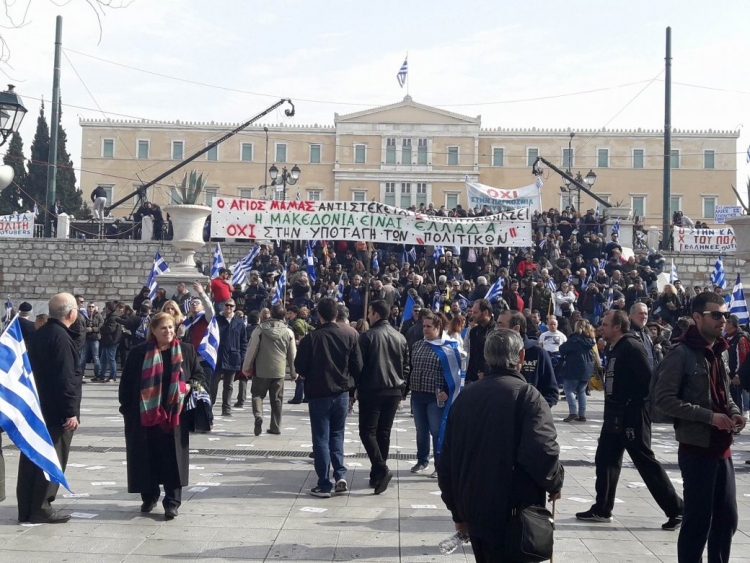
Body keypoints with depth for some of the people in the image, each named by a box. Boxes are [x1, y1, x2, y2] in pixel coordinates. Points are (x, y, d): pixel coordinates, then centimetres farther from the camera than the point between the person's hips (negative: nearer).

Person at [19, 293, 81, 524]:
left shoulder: (38, 335, 11)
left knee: (32, 457, 11)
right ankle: (41, 508, 3)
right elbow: (66, 379, -22)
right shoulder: (61, 338, -18)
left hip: (36, 407, 9)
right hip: (55, 411, -9)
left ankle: (26, 509, 17)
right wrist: (71, 412, -19)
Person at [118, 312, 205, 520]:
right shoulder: (139, 353, 1)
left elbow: (199, 375, 13)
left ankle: (172, 501, 6)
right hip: (144, 415, 0)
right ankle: (149, 497, 24)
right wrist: (127, 409, 0)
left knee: (172, 458, 0)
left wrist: (190, 386, -7)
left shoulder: (187, 350, 4)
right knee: (147, 458, 8)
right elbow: (127, 383, 4)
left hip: (174, 415, 0)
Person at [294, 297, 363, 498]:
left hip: (318, 394, -3)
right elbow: (358, 366, -2)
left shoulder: (310, 338, -13)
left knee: (321, 439, 5)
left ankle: (324, 484, 4)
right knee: (337, 435, 18)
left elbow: (300, 368, -7)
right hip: (342, 393, 3)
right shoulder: (350, 337, -5)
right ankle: (340, 475, 6)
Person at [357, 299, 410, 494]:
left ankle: (381, 469, -17)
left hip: (371, 390, -5)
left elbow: (359, 365, -8)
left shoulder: (368, 336, -9)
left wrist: (354, 389, 1)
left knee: (368, 431, -1)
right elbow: (406, 366, 11)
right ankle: (377, 474, 15)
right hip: (394, 391, 6)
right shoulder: (400, 337, 8)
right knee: (384, 432, 11)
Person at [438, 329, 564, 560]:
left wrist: (458, 511, 17)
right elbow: (543, 453, -25)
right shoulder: (526, 395, -11)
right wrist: (555, 484, -4)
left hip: (474, 511, 6)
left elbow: (447, 461, 8)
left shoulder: (466, 395, 5)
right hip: (514, 517, -6)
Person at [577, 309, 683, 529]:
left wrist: (634, 403, -16)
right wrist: (612, 407, 11)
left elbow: (649, 379, -23)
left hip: (632, 416, -10)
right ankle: (601, 509, 21)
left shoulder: (631, 347, -17)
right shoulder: (616, 349, 13)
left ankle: (676, 510, 6)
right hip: (615, 416, 10)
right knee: (605, 460, 12)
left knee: (646, 463, -4)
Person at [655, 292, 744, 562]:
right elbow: (663, 398, -18)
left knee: (727, 518, 13)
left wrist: (734, 413, 2)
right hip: (697, 450, -7)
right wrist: (709, 416, -21)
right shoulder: (681, 353, -12)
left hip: (722, 449, 7)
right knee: (698, 519, 0)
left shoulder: (720, 352, 12)